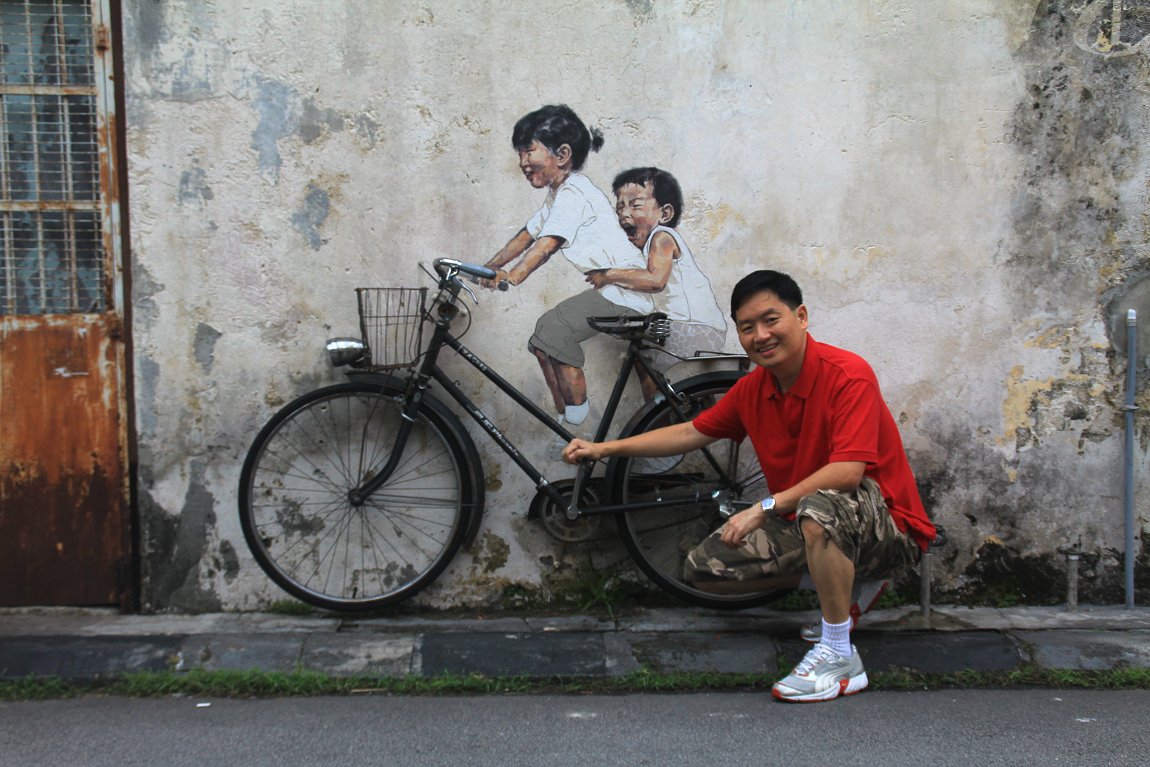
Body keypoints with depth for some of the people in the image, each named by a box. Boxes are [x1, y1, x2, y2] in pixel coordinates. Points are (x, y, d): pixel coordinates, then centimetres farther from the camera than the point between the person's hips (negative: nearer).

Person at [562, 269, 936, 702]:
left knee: (821, 506, -40)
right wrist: (604, 449, 8)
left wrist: (764, 508, -29)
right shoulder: (752, 389, 1)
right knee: (703, 566, -1)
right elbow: (691, 432, 11)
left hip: (885, 529, -7)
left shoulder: (848, 375, -21)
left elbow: (847, 471, -32)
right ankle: (833, 596, 13)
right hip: (806, 529, 8)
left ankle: (840, 659, -23)